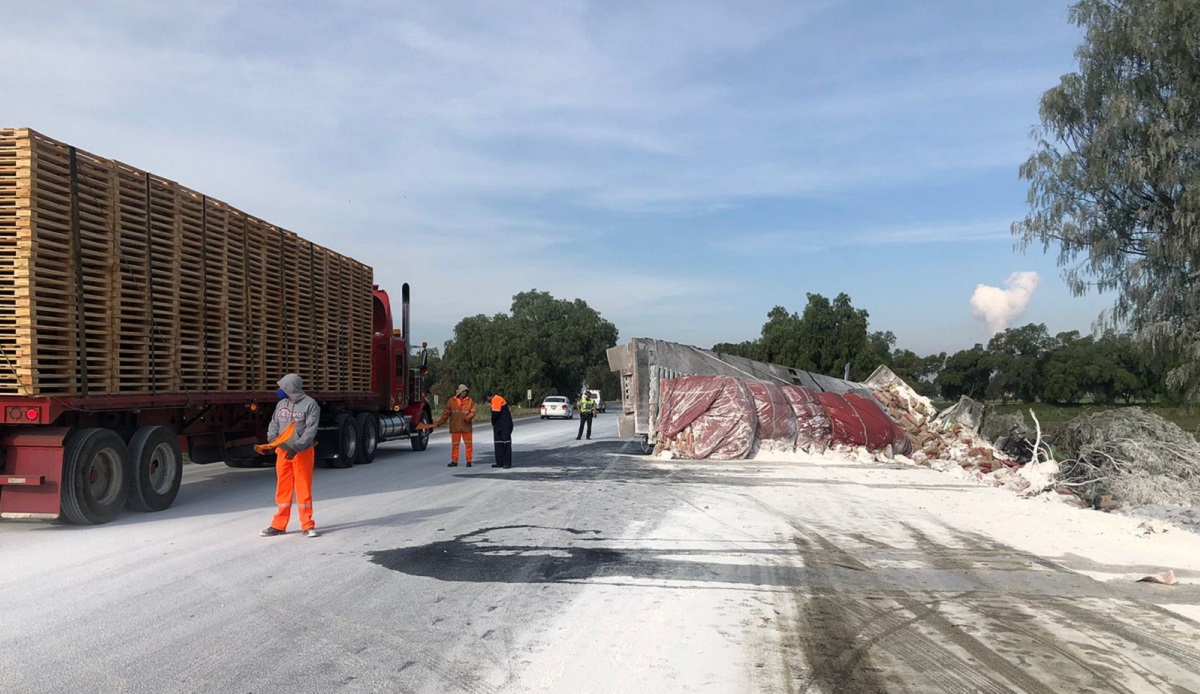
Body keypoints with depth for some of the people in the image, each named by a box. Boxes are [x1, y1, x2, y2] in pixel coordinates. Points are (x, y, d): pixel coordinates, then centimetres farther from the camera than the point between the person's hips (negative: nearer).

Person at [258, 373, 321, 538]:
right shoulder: (281, 404, 9)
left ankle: (307, 525, 7)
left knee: (304, 488, 0)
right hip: (283, 451, 5)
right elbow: (274, 423, 12)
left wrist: (296, 448, -23)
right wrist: (272, 438, -9)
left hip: (303, 452, -5)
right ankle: (279, 525, 17)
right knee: (283, 488, 9)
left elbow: (310, 430, -15)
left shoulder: (310, 404, -9)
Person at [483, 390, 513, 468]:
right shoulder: (495, 400, 17)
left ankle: (507, 463, -7)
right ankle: (500, 462, 14)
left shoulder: (496, 400, -14)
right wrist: (494, 423, 7)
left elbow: (495, 414, -18)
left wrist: (493, 423, -2)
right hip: (499, 426, 11)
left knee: (506, 443, -8)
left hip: (505, 426, -11)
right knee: (498, 443, 10)